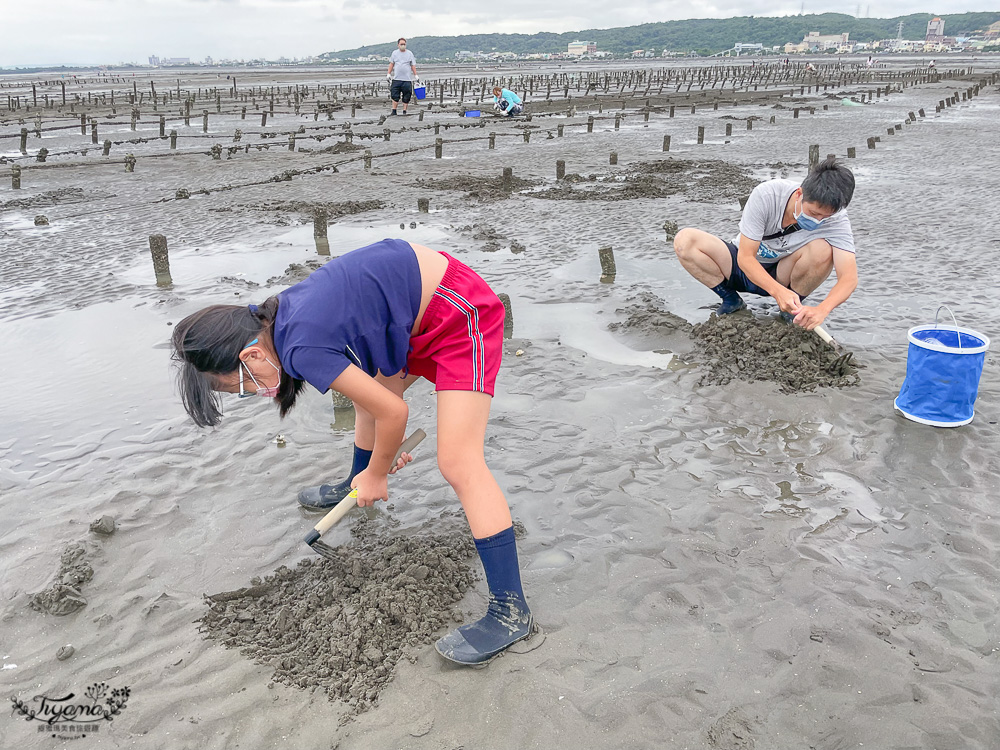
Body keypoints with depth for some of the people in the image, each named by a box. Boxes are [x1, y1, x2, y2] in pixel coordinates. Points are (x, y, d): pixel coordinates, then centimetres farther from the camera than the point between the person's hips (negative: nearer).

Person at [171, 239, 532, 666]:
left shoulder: (303, 349, -25)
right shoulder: (284, 316, 3)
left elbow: (394, 412, -18)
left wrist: (377, 474, 0)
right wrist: (386, 448, 16)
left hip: (460, 314, -10)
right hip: (420, 309, 10)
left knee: (458, 464, -15)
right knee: (367, 392, 26)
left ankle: (510, 610, -10)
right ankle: (356, 489, 55)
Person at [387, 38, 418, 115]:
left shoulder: (409, 53, 7)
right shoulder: (394, 53, 10)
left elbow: (413, 66, 8)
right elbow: (391, 64, 13)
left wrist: (416, 75, 3)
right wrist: (388, 74, 6)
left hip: (407, 79, 0)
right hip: (396, 79, 0)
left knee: (406, 97, 1)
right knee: (395, 96, -3)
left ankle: (404, 111, 9)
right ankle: (394, 111, 2)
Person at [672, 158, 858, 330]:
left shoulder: (836, 218, -24)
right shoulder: (766, 195, -28)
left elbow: (849, 277, -32)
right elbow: (745, 257, -27)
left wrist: (822, 309, -52)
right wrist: (778, 291, -43)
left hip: (782, 275, 1)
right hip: (746, 267, 0)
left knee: (823, 249, -33)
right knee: (684, 240, -25)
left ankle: (795, 310, -6)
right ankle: (731, 301, -7)